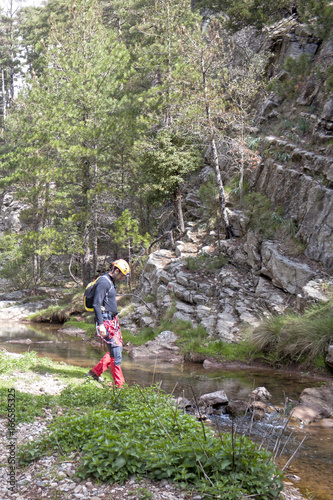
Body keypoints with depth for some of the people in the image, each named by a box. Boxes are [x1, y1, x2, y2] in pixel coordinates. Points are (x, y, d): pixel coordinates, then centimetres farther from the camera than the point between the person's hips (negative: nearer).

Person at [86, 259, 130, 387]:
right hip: (105, 321, -10)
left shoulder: (111, 282, 16)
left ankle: (95, 372, 22)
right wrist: (101, 324, -26)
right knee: (115, 349, -8)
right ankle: (119, 384, -3)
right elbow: (96, 304, -22)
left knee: (118, 348, 13)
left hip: (112, 320, 10)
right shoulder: (103, 282, -16)